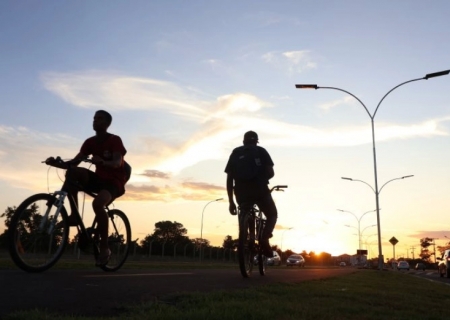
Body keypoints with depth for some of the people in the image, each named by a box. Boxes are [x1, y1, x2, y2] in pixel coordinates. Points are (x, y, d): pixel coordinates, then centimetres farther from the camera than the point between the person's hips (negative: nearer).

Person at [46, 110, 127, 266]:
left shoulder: (115, 140, -13)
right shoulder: (90, 142, 3)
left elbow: (117, 162, -29)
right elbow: (73, 163, -4)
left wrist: (102, 162, -50)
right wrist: (57, 163, -23)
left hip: (114, 182, -6)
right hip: (99, 179, 6)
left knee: (97, 203, -35)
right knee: (73, 172, -22)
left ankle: (104, 247, -22)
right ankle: (74, 215, -16)